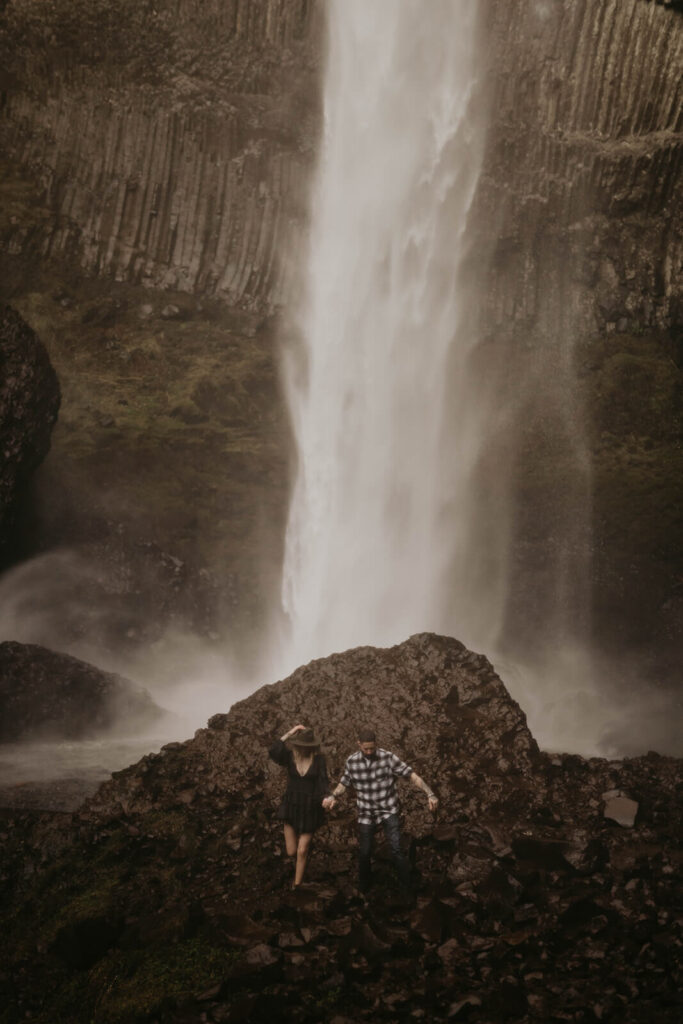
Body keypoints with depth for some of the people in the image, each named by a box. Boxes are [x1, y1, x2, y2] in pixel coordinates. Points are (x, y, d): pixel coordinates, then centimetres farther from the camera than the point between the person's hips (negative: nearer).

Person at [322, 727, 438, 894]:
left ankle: (409, 890, -6)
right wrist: (332, 796, -14)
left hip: (389, 811, -3)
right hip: (366, 814, 3)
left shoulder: (388, 758, -15)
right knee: (364, 853, 9)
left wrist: (430, 794, -26)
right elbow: (344, 784, 7)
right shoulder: (351, 762, -6)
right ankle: (363, 887, 35)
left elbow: (412, 776, -15)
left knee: (396, 849, -17)